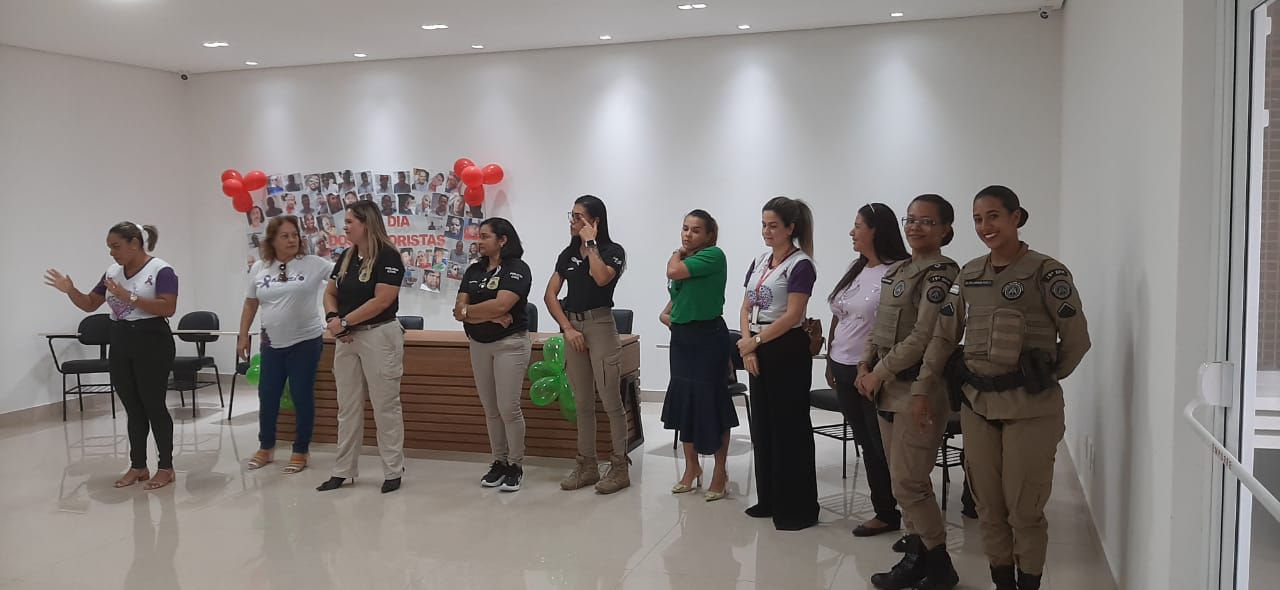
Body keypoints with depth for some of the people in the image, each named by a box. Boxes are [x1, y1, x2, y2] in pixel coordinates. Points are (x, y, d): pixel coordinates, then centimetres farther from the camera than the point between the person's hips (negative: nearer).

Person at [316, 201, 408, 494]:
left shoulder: (388, 256, -12)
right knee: (348, 408, 11)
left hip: (379, 336, -7)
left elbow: (381, 301, -19)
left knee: (385, 407, 1)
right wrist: (333, 317, -8)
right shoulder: (347, 256, 11)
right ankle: (343, 470, 20)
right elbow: (330, 293, 13)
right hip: (347, 339, 7)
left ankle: (394, 471, 11)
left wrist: (344, 321, -13)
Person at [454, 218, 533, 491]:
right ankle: (499, 461, 19)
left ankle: (515, 465, 6)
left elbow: (500, 305, -21)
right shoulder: (474, 271, 10)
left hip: (510, 343, -6)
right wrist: (490, 316, -15)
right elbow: (459, 310, 0)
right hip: (479, 345, 6)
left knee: (508, 408, -6)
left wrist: (467, 310, -7)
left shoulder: (517, 269, -9)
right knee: (490, 409, 10)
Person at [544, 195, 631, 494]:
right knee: (582, 402, 10)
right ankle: (586, 465, 18)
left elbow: (602, 278, -25)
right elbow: (550, 295, 7)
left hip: (600, 325, -6)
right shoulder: (568, 253, 12)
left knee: (610, 401, -4)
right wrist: (567, 328, -5)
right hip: (573, 326, 6)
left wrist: (590, 243, -14)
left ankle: (620, 467, 4)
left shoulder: (613, 250, -3)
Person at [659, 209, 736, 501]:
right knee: (683, 400, 12)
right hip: (681, 337, 8)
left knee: (711, 402, -1)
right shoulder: (684, 260, 11)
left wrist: (677, 255, -1)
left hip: (708, 337, -8)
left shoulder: (713, 255, -12)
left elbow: (674, 271, -21)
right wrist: (666, 313, 4)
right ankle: (691, 466, 27)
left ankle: (720, 472, 12)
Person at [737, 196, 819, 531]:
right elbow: (746, 309, 10)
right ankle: (770, 499, 25)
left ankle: (798, 508, 8)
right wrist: (747, 347, -4)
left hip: (787, 351, -8)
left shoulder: (800, 265, -10)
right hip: (758, 351, 8)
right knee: (762, 424, 13)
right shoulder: (759, 262, 12)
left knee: (789, 428, -2)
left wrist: (756, 341, -15)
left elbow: (792, 316, -18)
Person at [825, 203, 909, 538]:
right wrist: (831, 362, 15)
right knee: (866, 443, 14)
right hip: (844, 369, 8)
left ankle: (889, 513, 14)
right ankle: (884, 510, 23)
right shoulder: (855, 269, 12)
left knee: (883, 445, 2)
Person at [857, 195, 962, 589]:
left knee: (908, 483, -4)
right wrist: (865, 366, 2)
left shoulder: (941, 273, -12)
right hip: (888, 389, 8)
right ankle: (916, 557, 24)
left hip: (920, 389, -8)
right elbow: (879, 327, 17)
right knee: (904, 481, 13)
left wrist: (879, 373, -13)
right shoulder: (897, 270, 13)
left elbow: (922, 337, -19)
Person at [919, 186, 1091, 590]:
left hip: (1030, 406, -5)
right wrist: (922, 388, 6)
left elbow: (1077, 338, -4)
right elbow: (944, 334, 10)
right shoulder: (969, 275, 8)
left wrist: (1046, 378, 0)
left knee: (1024, 506, 3)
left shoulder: (1045, 272, -8)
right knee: (988, 504, 12)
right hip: (977, 403, 5)